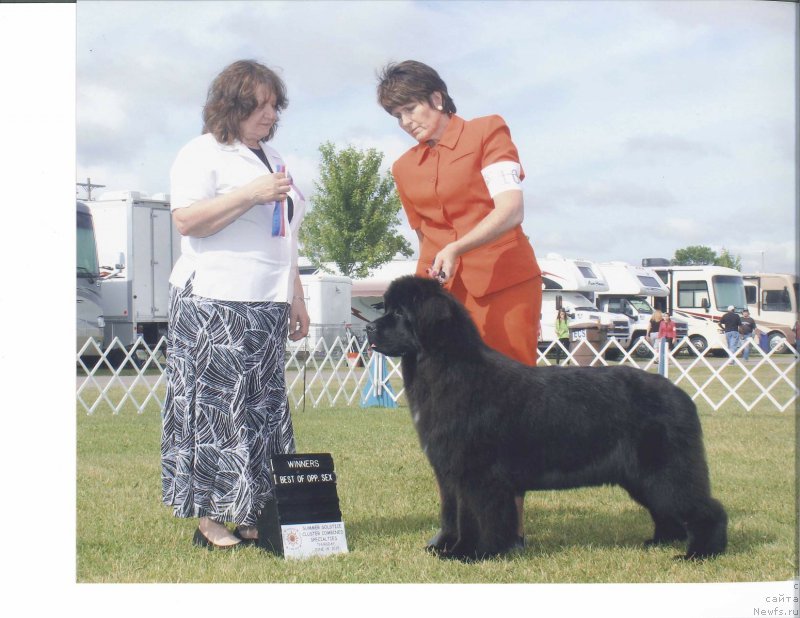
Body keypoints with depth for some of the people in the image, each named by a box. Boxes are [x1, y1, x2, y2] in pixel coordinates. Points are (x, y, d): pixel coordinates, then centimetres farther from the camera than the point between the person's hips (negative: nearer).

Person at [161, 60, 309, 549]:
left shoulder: (272, 157, 21)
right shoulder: (203, 154, -2)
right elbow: (187, 220, -15)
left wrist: (296, 299, 23)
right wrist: (251, 194, -19)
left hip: (267, 307, 8)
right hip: (214, 306, -8)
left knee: (264, 411, 4)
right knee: (216, 407, -8)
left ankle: (249, 516, 8)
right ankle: (210, 517, -5)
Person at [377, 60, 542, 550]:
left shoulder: (488, 132, -1)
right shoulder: (405, 168, 15)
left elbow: (511, 208, -14)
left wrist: (458, 248, -26)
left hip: (505, 286, -5)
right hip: (441, 291, 5)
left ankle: (510, 522, -2)